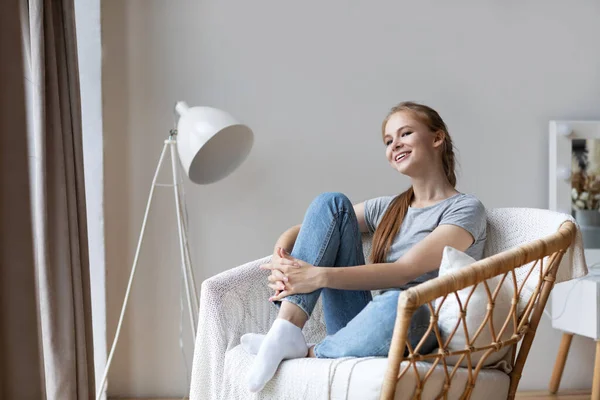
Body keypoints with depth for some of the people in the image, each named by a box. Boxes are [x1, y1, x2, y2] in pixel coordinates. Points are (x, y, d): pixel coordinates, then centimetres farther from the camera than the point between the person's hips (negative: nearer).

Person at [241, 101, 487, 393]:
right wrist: (281, 263, -10)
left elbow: (405, 272, -15)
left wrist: (320, 276, -25)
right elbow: (297, 231, 15)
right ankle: (287, 329, -22)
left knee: (399, 304, -43)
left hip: (417, 333, -5)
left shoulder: (465, 209, 0)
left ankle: (309, 355, -15)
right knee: (331, 203, -6)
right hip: (363, 327, 5)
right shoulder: (387, 209, 19)